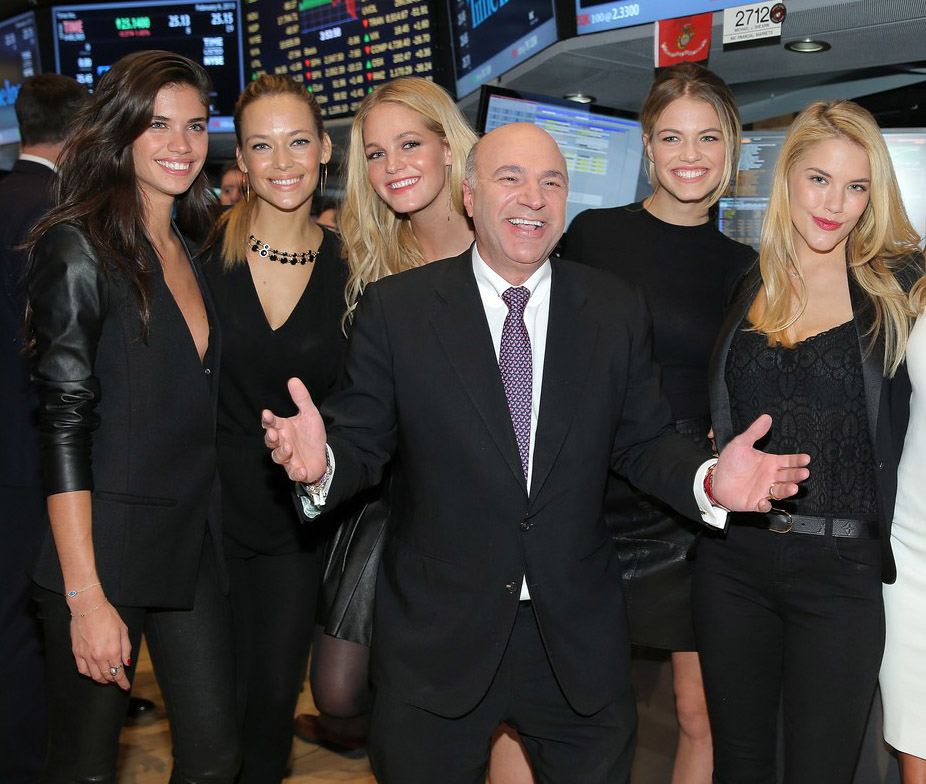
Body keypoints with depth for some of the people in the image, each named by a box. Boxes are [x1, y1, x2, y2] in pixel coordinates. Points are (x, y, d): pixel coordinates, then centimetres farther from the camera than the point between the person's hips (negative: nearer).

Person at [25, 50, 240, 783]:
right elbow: (63, 426, -14)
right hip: (103, 549, -6)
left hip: (193, 544, 6)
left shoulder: (195, 251, 11)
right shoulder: (78, 248, -10)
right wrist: (85, 596, -17)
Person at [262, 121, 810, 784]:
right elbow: (363, 442, -4)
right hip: (438, 639, -1)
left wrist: (709, 480, -15)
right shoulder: (395, 308, -4)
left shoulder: (618, 310, 3)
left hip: (580, 641, 2)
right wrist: (323, 462, -27)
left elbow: (643, 441, 5)